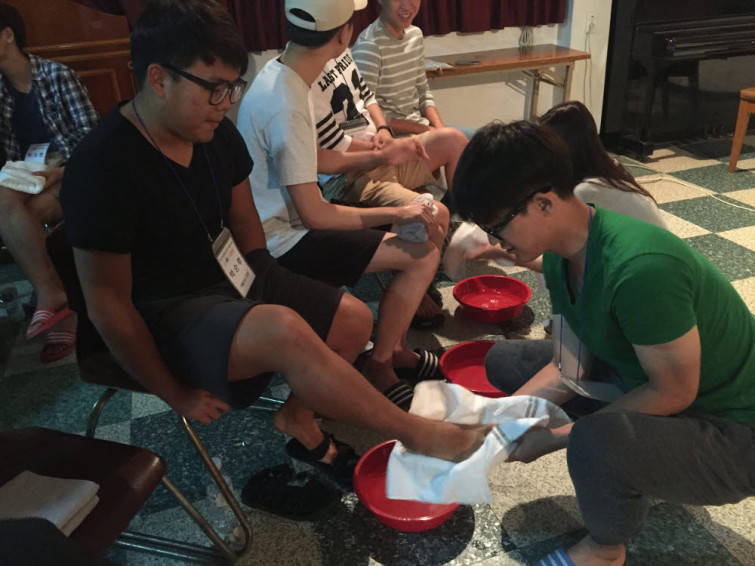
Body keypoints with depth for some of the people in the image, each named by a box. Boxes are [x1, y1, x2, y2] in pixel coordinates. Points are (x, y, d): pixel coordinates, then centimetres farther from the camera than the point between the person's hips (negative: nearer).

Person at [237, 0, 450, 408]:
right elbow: (315, 215, -24)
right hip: (284, 242, -10)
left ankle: (395, 348, 22)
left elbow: (314, 160, 14)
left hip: (282, 223, 10)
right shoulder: (285, 104, -26)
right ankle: (378, 369, 5)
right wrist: (397, 214, -16)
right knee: (423, 255, -13)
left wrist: (384, 156, 10)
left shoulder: (280, 76, 2)